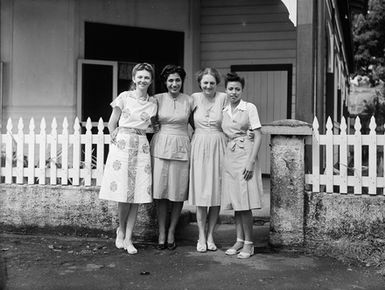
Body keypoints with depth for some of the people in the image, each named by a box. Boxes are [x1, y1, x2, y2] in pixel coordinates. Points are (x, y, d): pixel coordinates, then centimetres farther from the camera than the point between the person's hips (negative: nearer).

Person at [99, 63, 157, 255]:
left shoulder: (152, 104, 11)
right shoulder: (125, 97, 3)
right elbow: (112, 123, 6)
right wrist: (115, 138, 3)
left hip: (142, 147, 3)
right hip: (122, 145, -3)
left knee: (138, 194, -2)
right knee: (124, 191, -5)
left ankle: (128, 238, 8)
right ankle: (121, 229, 20)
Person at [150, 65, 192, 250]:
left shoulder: (189, 101, 3)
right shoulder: (158, 99, 4)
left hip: (181, 148, 0)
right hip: (160, 146, 0)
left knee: (178, 192, 3)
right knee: (160, 191, 1)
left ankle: (171, 232, 16)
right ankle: (161, 233, 12)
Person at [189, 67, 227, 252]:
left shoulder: (223, 98, -1)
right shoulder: (194, 98, 3)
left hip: (218, 147, 0)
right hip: (199, 147, 0)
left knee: (216, 192, 3)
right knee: (200, 192, 1)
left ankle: (210, 235, 15)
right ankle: (201, 236, 10)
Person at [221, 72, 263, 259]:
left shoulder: (250, 108, -2)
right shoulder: (224, 111, 12)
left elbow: (258, 136, -6)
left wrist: (251, 161, -14)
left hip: (245, 155, -5)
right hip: (229, 156, 5)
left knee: (245, 202, -6)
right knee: (235, 201, 8)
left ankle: (249, 244, 4)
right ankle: (239, 240, 18)